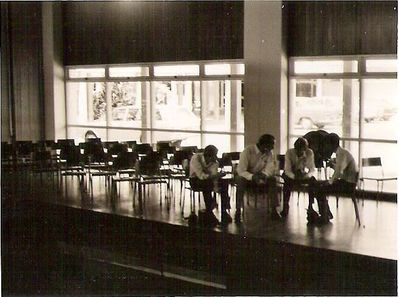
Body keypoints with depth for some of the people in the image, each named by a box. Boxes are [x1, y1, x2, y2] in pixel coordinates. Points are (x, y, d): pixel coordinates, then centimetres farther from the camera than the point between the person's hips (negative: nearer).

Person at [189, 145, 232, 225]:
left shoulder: (214, 162, -12)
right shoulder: (196, 158, -25)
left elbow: (213, 177, -17)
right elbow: (201, 176, -32)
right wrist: (217, 175, -39)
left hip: (208, 179, 5)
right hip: (195, 180, -5)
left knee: (225, 182, -20)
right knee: (207, 183, -37)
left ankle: (224, 211, -16)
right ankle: (208, 212, -31)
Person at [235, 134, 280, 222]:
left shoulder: (269, 153, -6)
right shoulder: (248, 151, -21)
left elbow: (270, 169, -12)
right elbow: (241, 171, -27)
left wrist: (264, 174, -36)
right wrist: (252, 177, -45)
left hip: (260, 176, 4)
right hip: (247, 176, -4)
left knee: (272, 179, -24)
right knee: (241, 180, -37)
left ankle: (274, 209, -22)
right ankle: (238, 211, -33)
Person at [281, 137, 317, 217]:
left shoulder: (310, 153, -15)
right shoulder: (289, 152, -21)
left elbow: (312, 170, -15)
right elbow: (287, 170, -23)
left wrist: (306, 176, -36)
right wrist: (295, 177, -41)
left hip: (302, 174, 2)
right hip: (289, 174, -2)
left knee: (313, 180, -27)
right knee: (288, 181, -36)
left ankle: (310, 206, -16)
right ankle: (285, 207, -24)